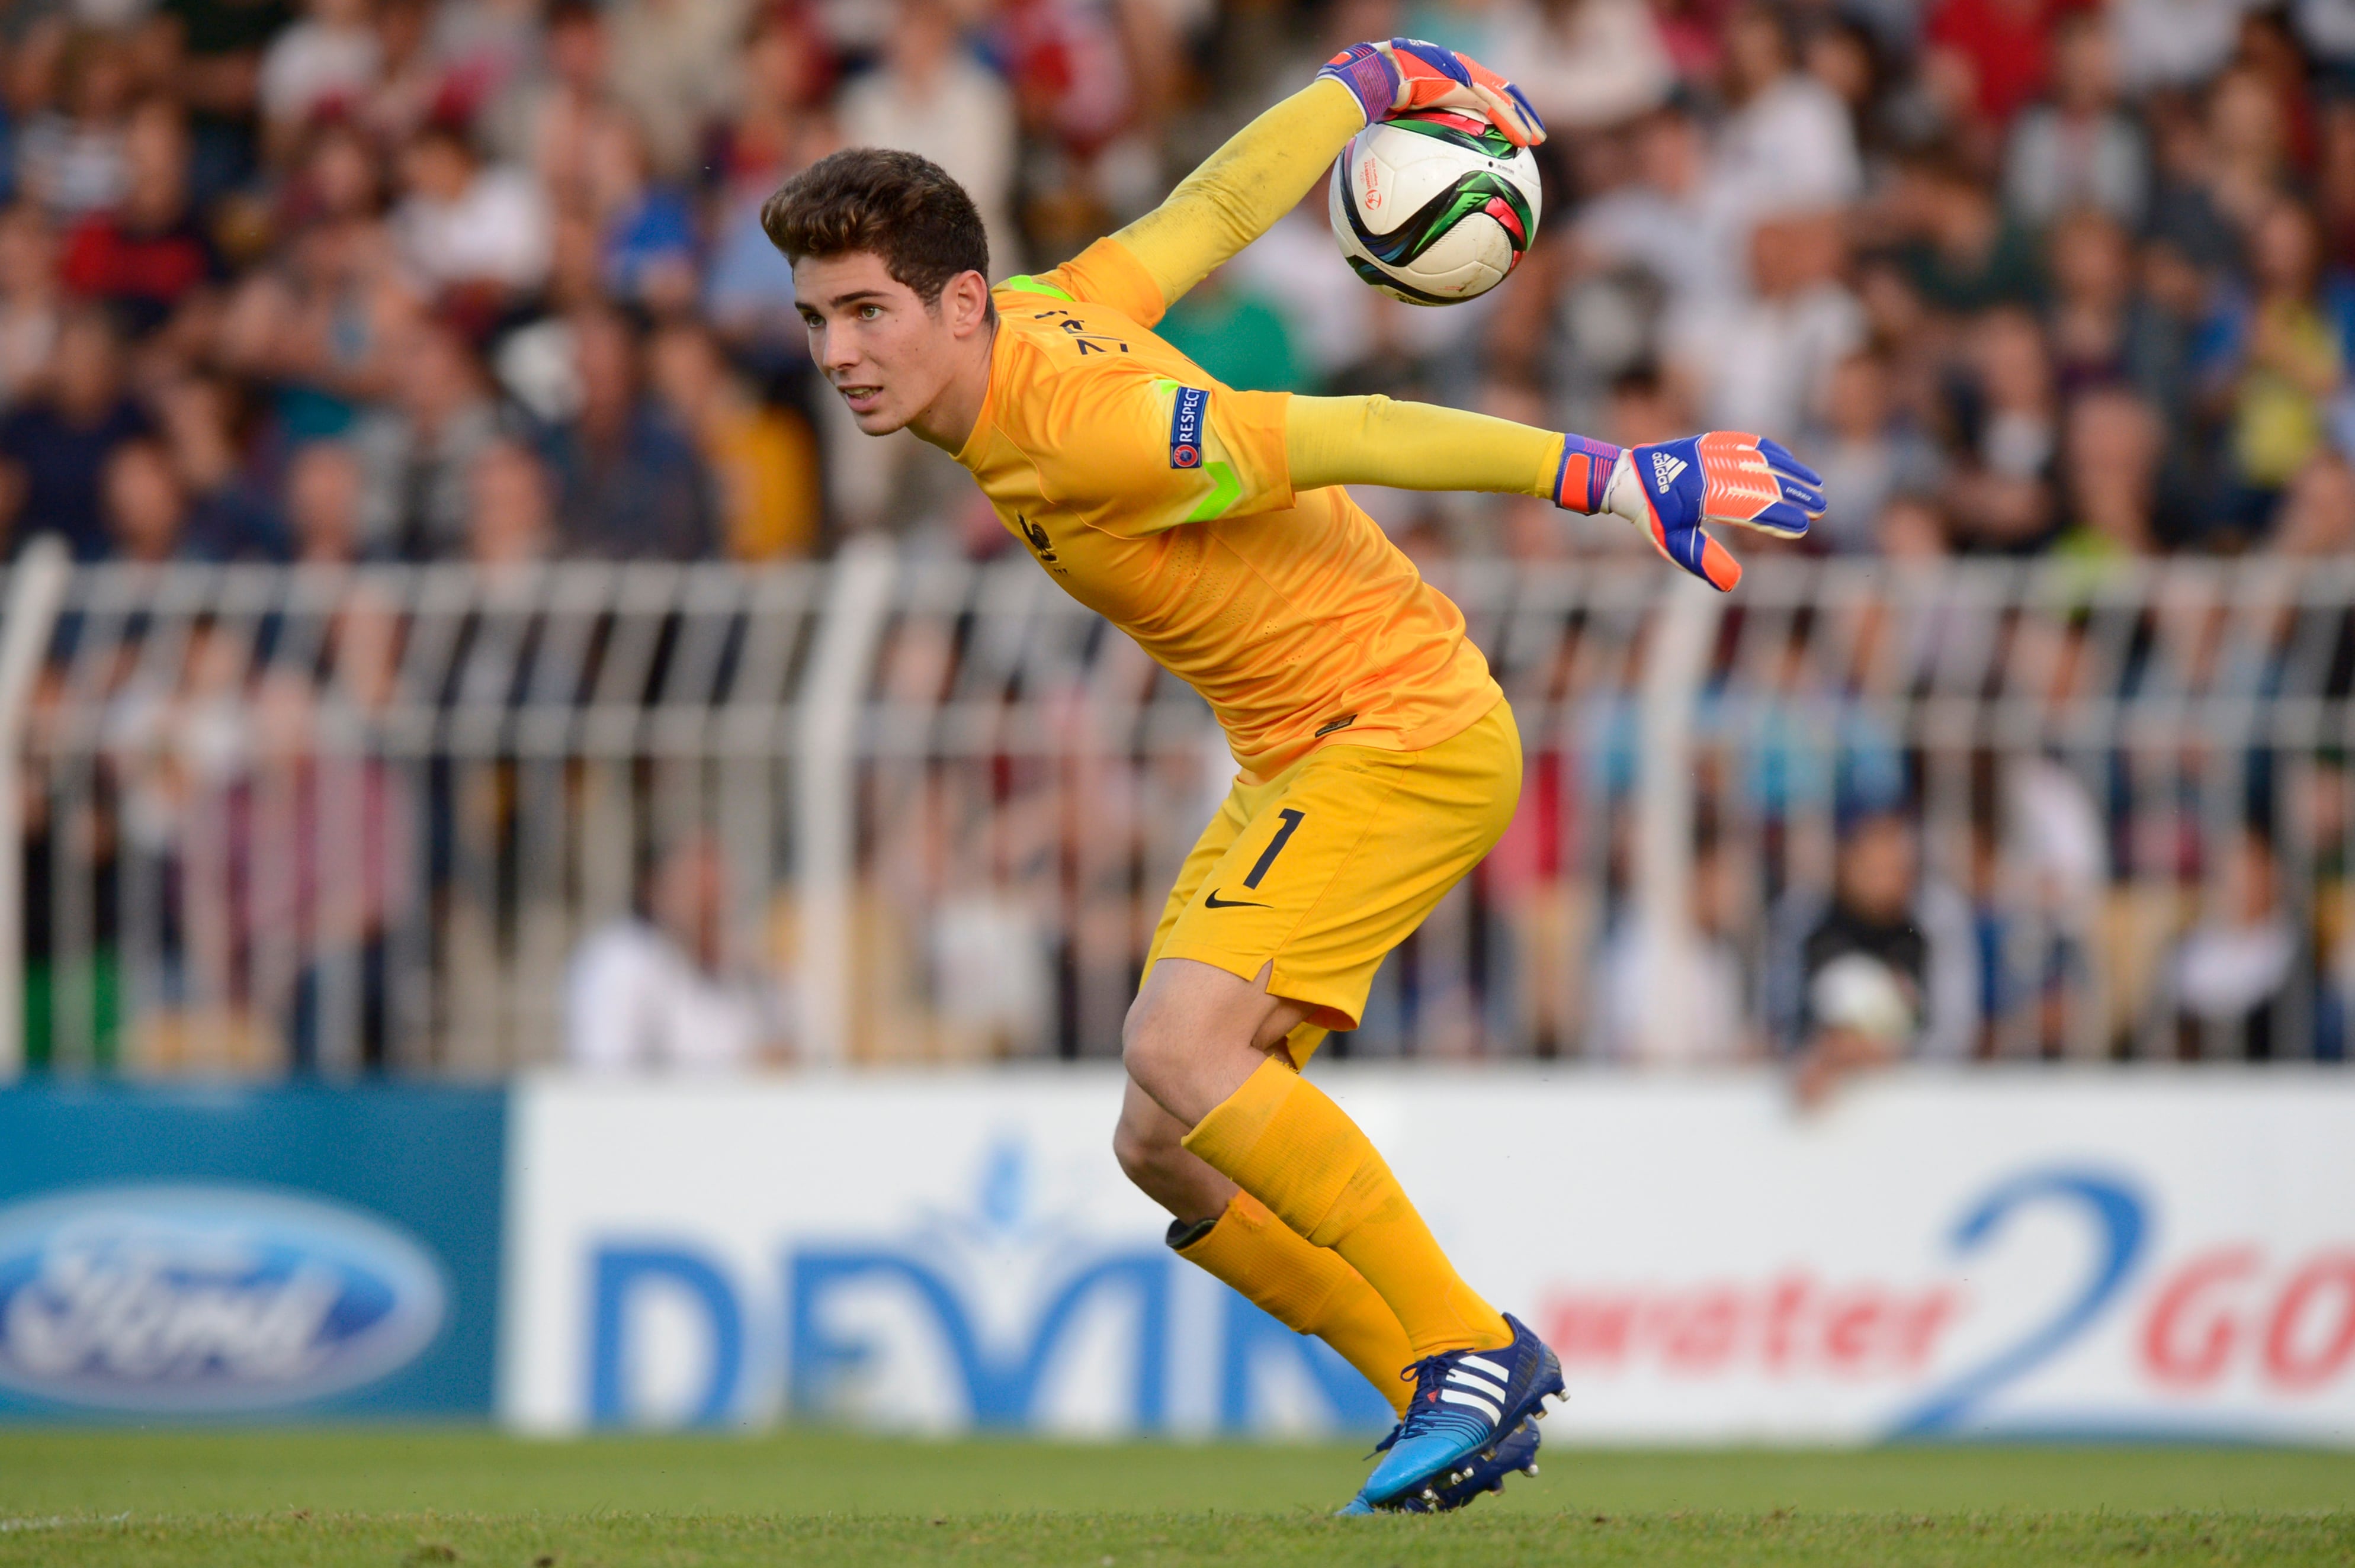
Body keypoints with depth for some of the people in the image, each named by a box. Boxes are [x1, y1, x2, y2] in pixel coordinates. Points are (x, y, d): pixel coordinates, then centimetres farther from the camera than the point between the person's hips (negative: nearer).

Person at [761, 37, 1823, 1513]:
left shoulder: (1081, 429, -25)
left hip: (1406, 732, -10)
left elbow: (1356, 435, -25)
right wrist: (1376, 78, 25)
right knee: (1166, 1148, 4)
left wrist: (1608, 479, -24)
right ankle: (1459, 1393, 13)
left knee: (1179, 1048, -26)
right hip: (1302, 758, 10)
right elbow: (1215, 206, 12)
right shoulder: (1049, 313, 0)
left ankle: (1469, 1350, -16)